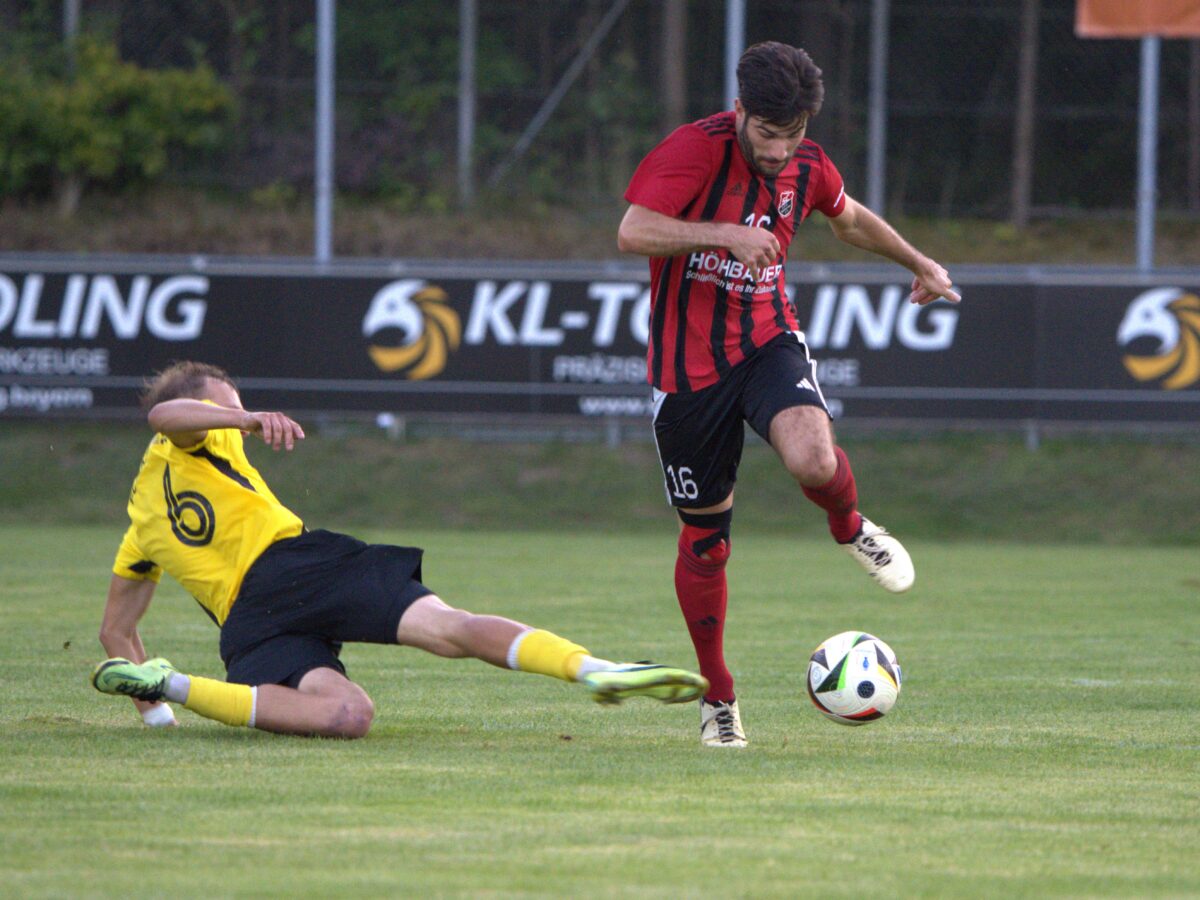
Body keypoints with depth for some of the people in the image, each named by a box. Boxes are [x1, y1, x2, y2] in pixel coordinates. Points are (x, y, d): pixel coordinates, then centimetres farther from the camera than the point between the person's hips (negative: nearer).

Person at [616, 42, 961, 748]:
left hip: (767, 339, 2)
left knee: (814, 460, -30)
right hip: (689, 363, -2)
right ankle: (718, 696, 24)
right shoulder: (696, 150, -16)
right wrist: (725, 233, -35)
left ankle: (851, 528, 7)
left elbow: (850, 217, 23)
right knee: (704, 539, 5)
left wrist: (919, 264, 33)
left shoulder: (807, 166, 0)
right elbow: (633, 233, -27)